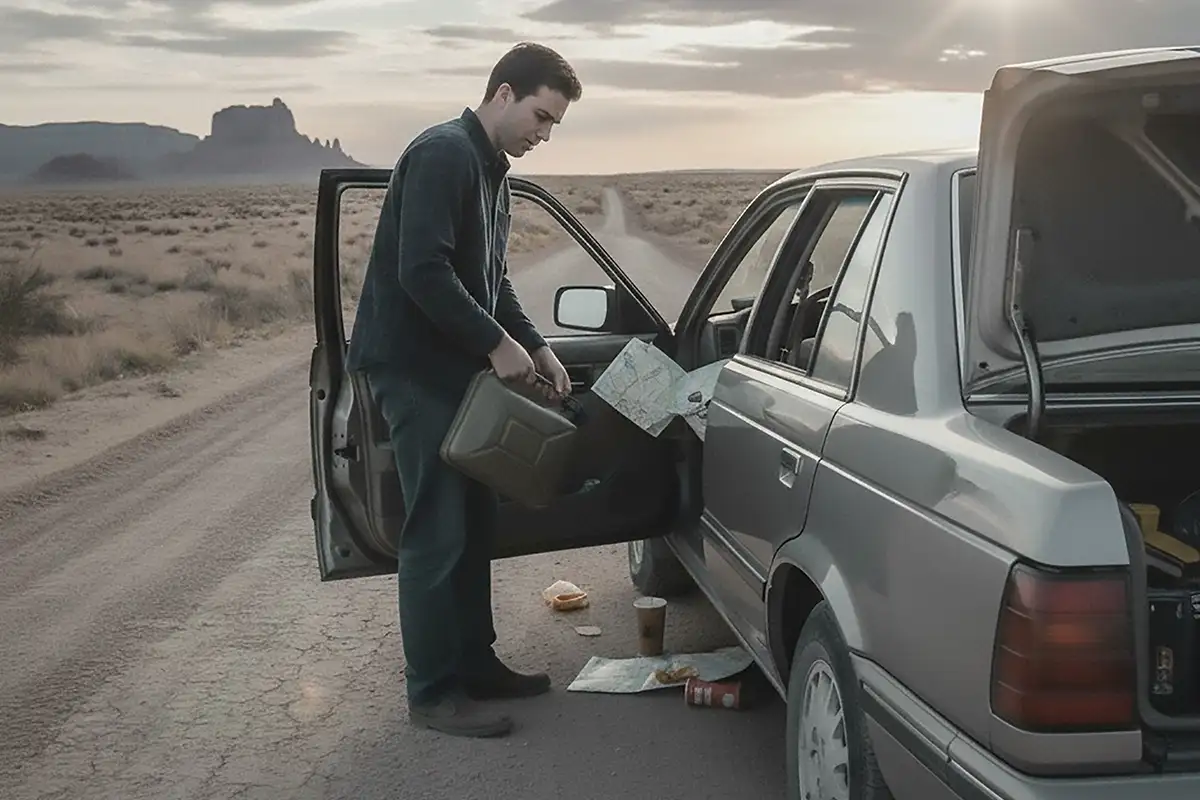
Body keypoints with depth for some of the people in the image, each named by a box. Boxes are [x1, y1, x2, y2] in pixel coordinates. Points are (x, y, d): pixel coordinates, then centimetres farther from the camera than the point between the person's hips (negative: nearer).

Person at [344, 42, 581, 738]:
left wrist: (537, 347, 9)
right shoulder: (443, 154, -16)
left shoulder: (492, 172, 16)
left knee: (477, 521, 14)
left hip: (459, 367, 10)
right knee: (437, 533, -5)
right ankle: (434, 692, 5)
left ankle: (476, 664, 26)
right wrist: (498, 344, -19)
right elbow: (421, 272, -25)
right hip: (415, 369, -10)